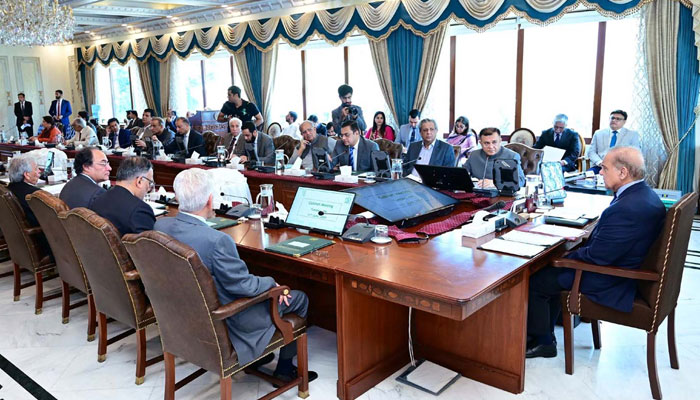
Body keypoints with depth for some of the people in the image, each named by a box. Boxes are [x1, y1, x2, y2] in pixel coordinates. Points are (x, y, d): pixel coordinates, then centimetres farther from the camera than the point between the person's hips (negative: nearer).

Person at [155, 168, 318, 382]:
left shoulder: (160, 226, -9)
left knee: (262, 283, 30)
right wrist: (272, 283, -6)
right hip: (224, 322, -8)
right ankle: (285, 367, 23)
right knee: (299, 298, 7)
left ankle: (254, 356, 36)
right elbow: (242, 284, -24)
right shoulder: (217, 240, -34)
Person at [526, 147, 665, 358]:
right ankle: (544, 335, 26)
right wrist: (575, 251, 2)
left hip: (611, 285, -10)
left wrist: (568, 257, -9)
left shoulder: (626, 209, -32)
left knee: (535, 282, -3)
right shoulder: (644, 193, 1)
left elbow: (598, 256, -26)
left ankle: (543, 342, 17)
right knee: (550, 271, 18)